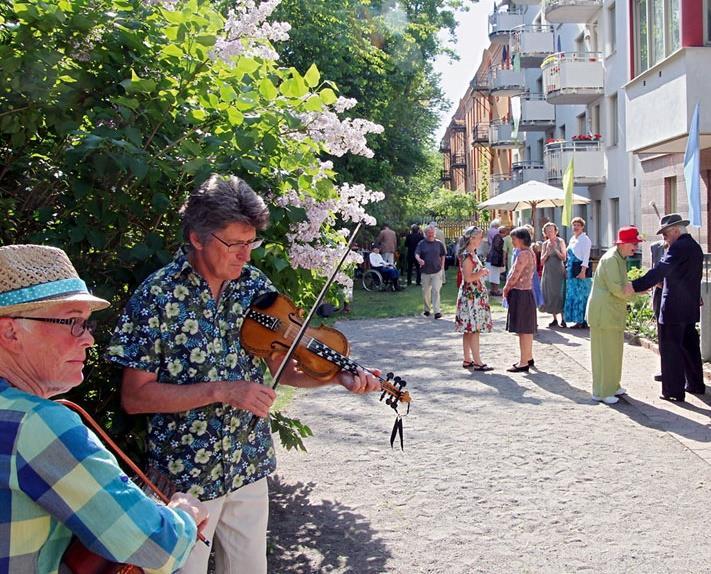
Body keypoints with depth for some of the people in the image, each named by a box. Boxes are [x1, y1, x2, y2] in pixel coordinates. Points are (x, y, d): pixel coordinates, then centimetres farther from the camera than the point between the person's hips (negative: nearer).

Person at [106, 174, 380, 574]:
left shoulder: (256, 286, -1)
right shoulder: (156, 298, -15)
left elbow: (285, 369, 2)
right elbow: (134, 397, -15)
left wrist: (339, 376, -18)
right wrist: (222, 391, -24)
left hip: (250, 465, 5)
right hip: (185, 474, -4)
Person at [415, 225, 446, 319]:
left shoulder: (439, 243, 5)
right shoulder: (421, 244, 2)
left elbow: (442, 255, 15)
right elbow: (417, 254, -9)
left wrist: (442, 265, 6)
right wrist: (419, 259, -30)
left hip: (437, 271, -1)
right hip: (425, 271, 1)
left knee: (436, 290, -9)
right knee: (425, 291, 9)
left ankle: (437, 311, -11)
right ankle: (427, 309, 26)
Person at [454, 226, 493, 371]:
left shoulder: (471, 254, 14)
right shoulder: (467, 256, -16)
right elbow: (468, 277, -22)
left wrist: (481, 272, 8)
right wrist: (482, 273, -12)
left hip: (475, 295, 10)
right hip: (472, 296, -10)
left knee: (469, 329, 11)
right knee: (474, 329, -8)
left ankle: (467, 360, 16)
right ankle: (477, 362, -6)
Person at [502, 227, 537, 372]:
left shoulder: (523, 254, -18)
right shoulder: (529, 253, 14)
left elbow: (515, 275, -20)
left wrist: (506, 289, -5)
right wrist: (509, 288, 11)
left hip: (520, 294, -10)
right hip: (526, 292, 10)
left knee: (523, 330, -6)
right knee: (527, 329, 17)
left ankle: (523, 362, -2)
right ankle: (528, 357, 26)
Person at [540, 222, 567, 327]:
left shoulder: (560, 242, 1)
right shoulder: (545, 244, 9)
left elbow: (564, 258, -4)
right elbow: (542, 261, 5)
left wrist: (556, 249, -17)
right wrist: (547, 251, -10)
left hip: (559, 271, -3)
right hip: (548, 272, 3)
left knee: (559, 294, -9)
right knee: (550, 295, 1)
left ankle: (562, 319, -5)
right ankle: (554, 318, 9)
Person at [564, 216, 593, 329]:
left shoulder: (585, 239, -6)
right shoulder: (572, 239, 18)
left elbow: (586, 256, -13)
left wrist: (583, 271, -21)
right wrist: (566, 269, 16)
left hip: (581, 270, -8)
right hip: (571, 271, 8)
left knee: (581, 295, -7)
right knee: (572, 295, 7)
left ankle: (583, 321, -4)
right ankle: (578, 320, 11)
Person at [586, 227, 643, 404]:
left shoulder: (620, 258, 14)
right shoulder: (611, 259, -19)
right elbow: (616, 288, -24)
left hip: (613, 311, 10)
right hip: (604, 311, -10)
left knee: (614, 349, 18)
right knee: (605, 351, -4)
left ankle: (612, 386, 30)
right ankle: (601, 392, 4)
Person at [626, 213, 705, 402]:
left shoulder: (679, 247, -17)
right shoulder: (695, 247, 13)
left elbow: (660, 270, -27)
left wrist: (636, 286, -32)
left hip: (673, 309, -10)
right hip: (690, 308, 10)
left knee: (670, 350, -2)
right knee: (689, 346, 19)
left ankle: (674, 391, 2)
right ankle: (695, 384, 30)